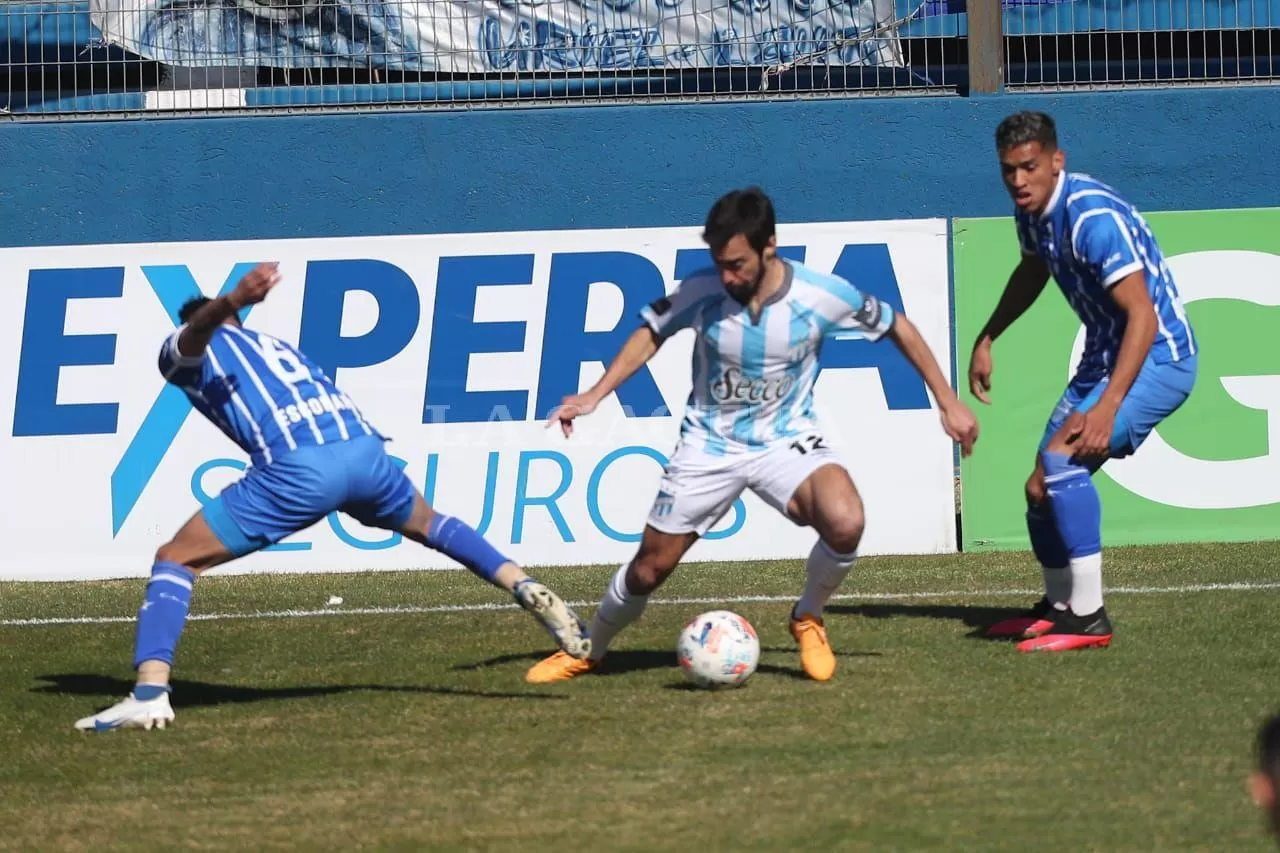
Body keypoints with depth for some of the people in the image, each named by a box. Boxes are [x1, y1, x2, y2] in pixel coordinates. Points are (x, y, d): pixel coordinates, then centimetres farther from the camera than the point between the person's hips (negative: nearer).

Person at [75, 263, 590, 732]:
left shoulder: (186, 351, 18)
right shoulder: (276, 346, 37)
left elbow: (198, 329, -5)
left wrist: (231, 300, -27)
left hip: (298, 469, -6)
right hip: (364, 446, 6)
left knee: (175, 561, 4)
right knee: (427, 525, 38)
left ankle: (150, 692, -13)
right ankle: (526, 588, 26)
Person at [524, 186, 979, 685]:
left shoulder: (823, 295, -19)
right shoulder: (701, 293, -17)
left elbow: (897, 327, -3)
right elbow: (650, 333, 3)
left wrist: (948, 402, 0)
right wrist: (594, 396, -6)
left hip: (786, 439, -1)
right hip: (709, 443, 1)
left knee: (845, 522, -30)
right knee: (649, 569, 3)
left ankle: (808, 620, 0)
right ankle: (587, 650, 32)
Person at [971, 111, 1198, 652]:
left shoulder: (1093, 217, -27)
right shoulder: (1034, 211, 1)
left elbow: (1143, 316, -32)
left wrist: (1107, 407, -38)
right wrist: (986, 339, 24)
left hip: (1156, 358, -10)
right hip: (1103, 357, 10)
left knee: (1062, 459, -28)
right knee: (1042, 489, 12)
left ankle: (1088, 618, -24)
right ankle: (1059, 604, 35)